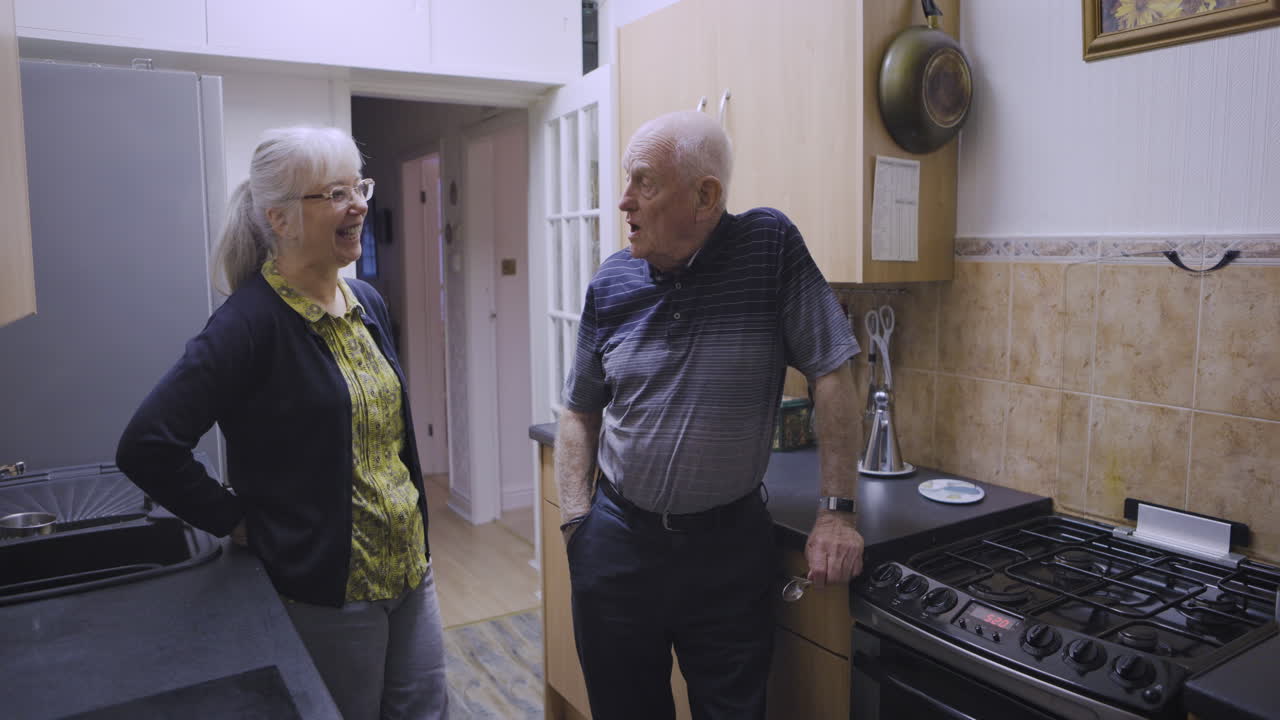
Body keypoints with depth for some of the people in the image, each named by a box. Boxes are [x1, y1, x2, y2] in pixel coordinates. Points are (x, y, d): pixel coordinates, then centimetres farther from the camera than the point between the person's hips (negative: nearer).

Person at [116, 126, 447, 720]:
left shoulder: (367, 303, 4)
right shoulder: (252, 320, -19)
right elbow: (146, 448, -21)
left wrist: (414, 528, 14)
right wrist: (239, 522, -12)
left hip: (410, 571, 7)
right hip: (327, 591, -7)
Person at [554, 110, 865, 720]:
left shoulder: (770, 247, -10)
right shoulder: (611, 284, 0)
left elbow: (831, 375, -10)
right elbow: (580, 411, 9)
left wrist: (837, 514, -11)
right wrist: (575, 519, -1)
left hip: (729, 546, -3)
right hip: (617, 544, 3)